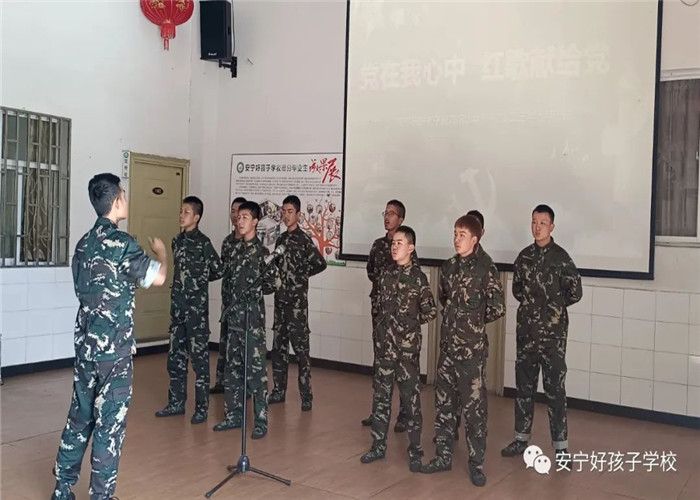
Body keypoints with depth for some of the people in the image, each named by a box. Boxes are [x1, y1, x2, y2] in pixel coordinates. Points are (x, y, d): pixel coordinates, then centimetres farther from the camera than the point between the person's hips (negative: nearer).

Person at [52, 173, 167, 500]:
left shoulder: (84, 243, 9)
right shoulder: (121, 242, -15)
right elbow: (157, 278, -9)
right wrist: (161, 254, 10)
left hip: (85, 343, 8)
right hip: (114, 347, -7)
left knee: (80, 416, 16)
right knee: (110, 422, 2)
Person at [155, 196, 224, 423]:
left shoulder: (203, 242, -11)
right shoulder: (177, 240, 10)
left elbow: (219, 271, -7)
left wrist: (200, 280, 5)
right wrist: (184, 283, 8)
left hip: (197, 307, -7)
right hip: (178, 305, 7)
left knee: (199, 356, -1)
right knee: (175, 355, 12)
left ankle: (201, 407, 8)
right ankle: (176, 403, 24)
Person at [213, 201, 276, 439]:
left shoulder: (262, 251, -7)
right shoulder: (236, 248, 12)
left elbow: (270, 284, -7)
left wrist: (253, 290, -18)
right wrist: (229, 302, 16)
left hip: (252, 316, -7)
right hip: (233, 314, 7)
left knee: (255, 368, -4)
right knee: (231, 367, 12)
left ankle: (261, 421, 3)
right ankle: (234, 415, 23)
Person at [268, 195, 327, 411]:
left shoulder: (304, 239, -8)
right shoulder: (281, 239, 13)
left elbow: (320, 264, -13)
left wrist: (301, 276, -4)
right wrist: (277, 280, 2)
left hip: (297, 300, -7)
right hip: (280, 298, 7)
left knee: (301, 347, -5)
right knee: (279, 346, 11)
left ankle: (306, 395, 1)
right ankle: (279, 390, 22)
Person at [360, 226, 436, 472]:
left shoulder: (417, 277, -8)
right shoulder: (387, 274, 7)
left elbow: (430, 311, -5)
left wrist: (410, 323, 3)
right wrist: (389, 325, 10)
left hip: (408, 347, -5)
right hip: (385, 345, 5)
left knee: (411, 399, 2)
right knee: (381, 396, 12)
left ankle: (415, 452, 14)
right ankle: (378, 445, 24)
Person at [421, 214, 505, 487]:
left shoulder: (485, 268, -10)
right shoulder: (449, 267, 8)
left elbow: (498, 308, -11)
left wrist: (475, 321, 2)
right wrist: (455, 319, 10)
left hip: (472, 349, -6)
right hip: (448, 345, 6)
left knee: (473, 406, 2)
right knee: (444, 403, 13)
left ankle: (476, 463, 15)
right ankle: (443, 456, 26)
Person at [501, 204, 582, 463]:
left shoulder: (560, 257, -8)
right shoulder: (525, 255, 8)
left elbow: (575, 292, -8)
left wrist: (554, 305, 3)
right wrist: (532, 304, 5)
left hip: (552, 332, -5)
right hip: (526, 330, 5)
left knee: (555, 388, -3)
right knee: (524, 385, 12)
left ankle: (561, 446, 6)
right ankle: (521, 438, 23)